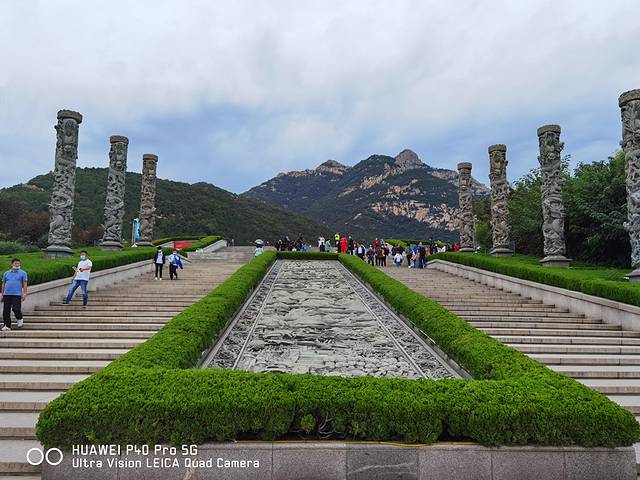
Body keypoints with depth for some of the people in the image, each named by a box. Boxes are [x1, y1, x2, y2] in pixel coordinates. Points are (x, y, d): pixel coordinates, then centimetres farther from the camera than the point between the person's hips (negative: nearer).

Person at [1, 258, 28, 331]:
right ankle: (7, 326, 8)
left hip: (17, 295, -4)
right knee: (6, 311, 2)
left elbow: (25, 284, 1)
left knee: (16, 309, -12)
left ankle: (19, 319, 17)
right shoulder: (6, 273, 15)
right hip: (6, 294, 4)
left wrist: (24, 294, -8)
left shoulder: (22, 273, 5)